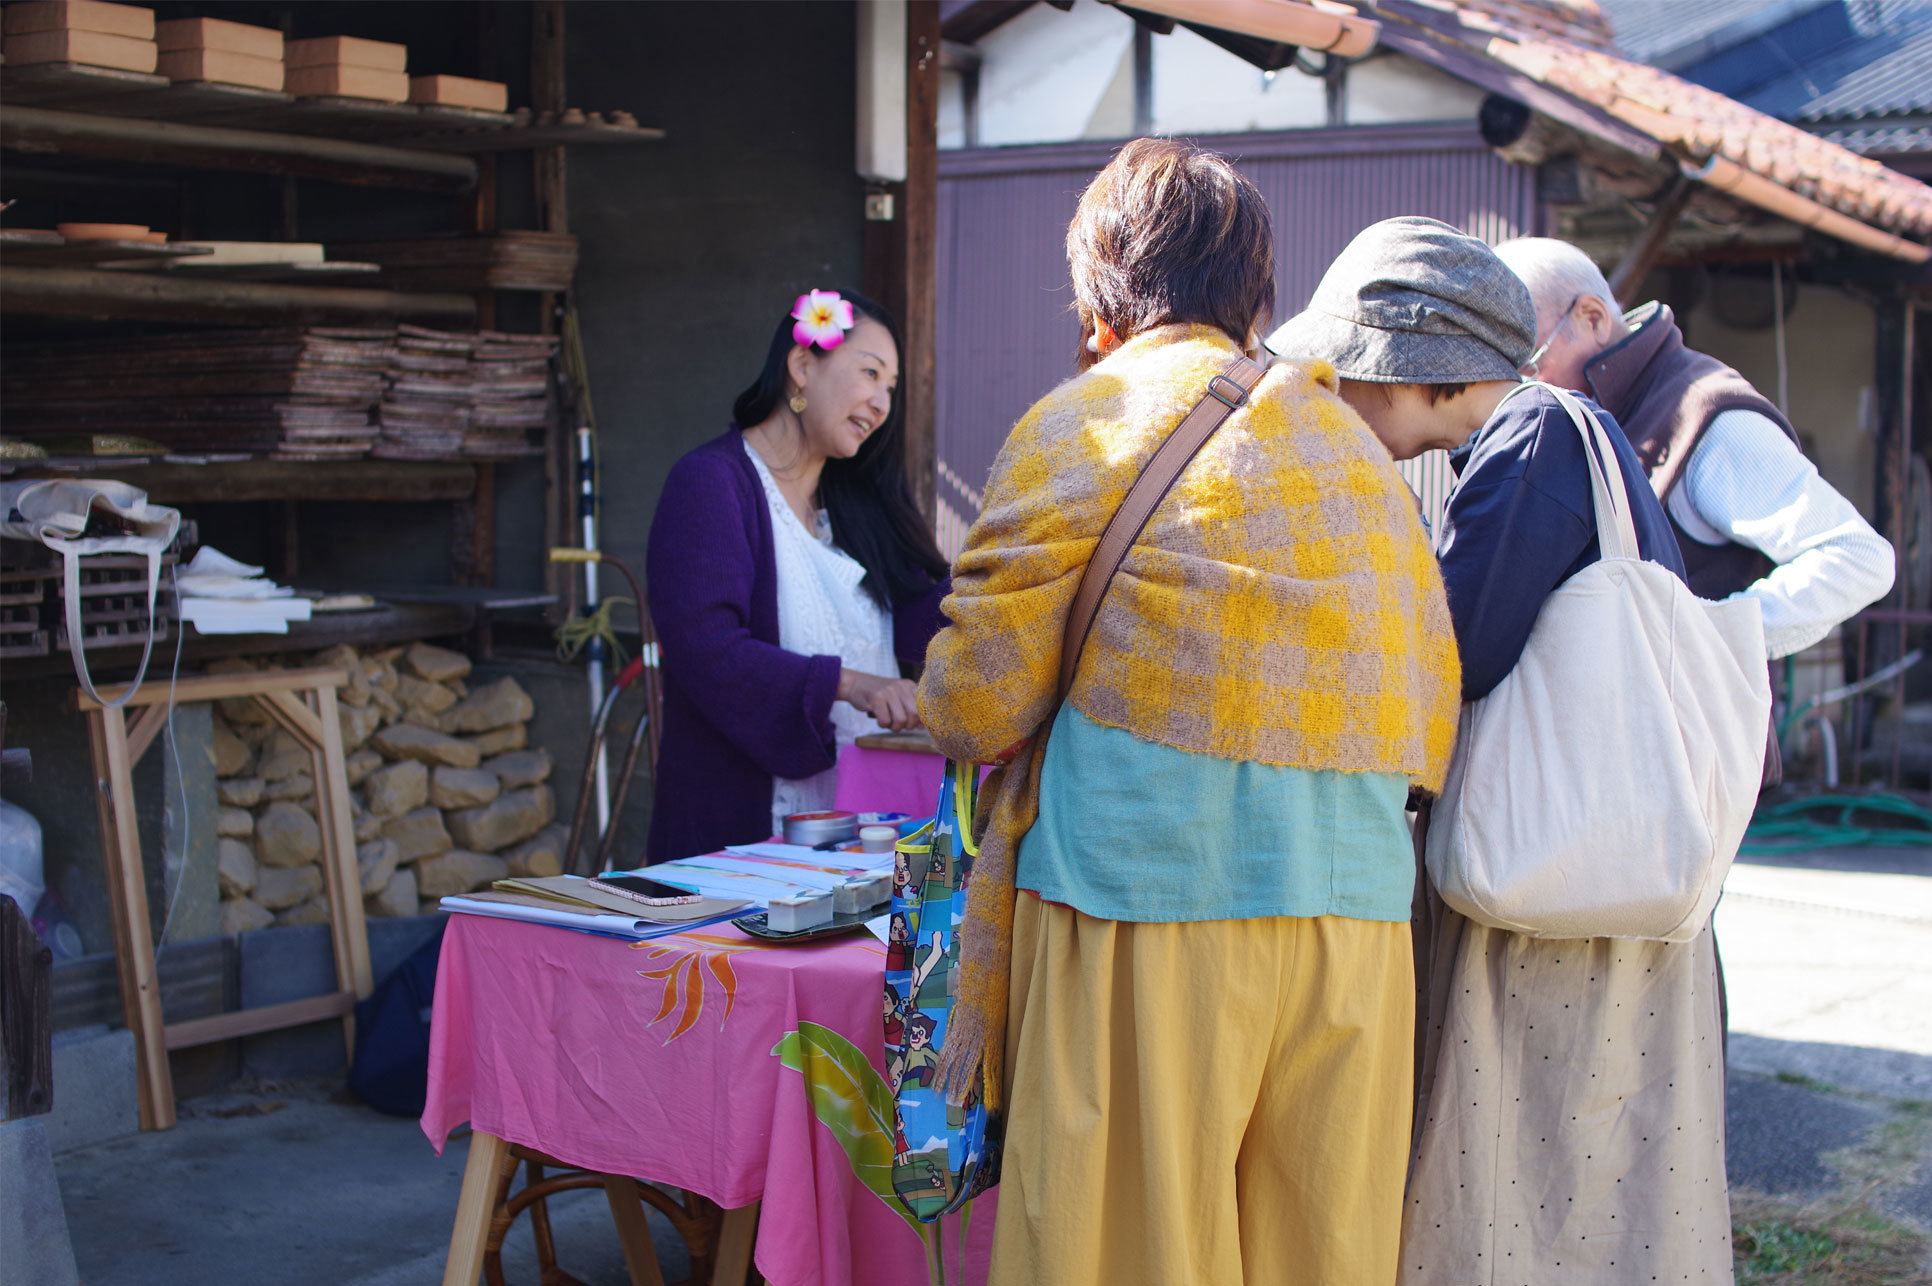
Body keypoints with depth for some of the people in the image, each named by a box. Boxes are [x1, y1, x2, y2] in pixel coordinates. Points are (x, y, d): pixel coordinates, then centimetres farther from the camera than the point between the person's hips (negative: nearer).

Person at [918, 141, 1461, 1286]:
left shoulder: (1084, 425, 1)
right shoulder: (1360, 447, 17)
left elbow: (975, 706, -3)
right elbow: (1431, 727, 15)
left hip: (1145, 913, -5)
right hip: (1356, 920, 6)